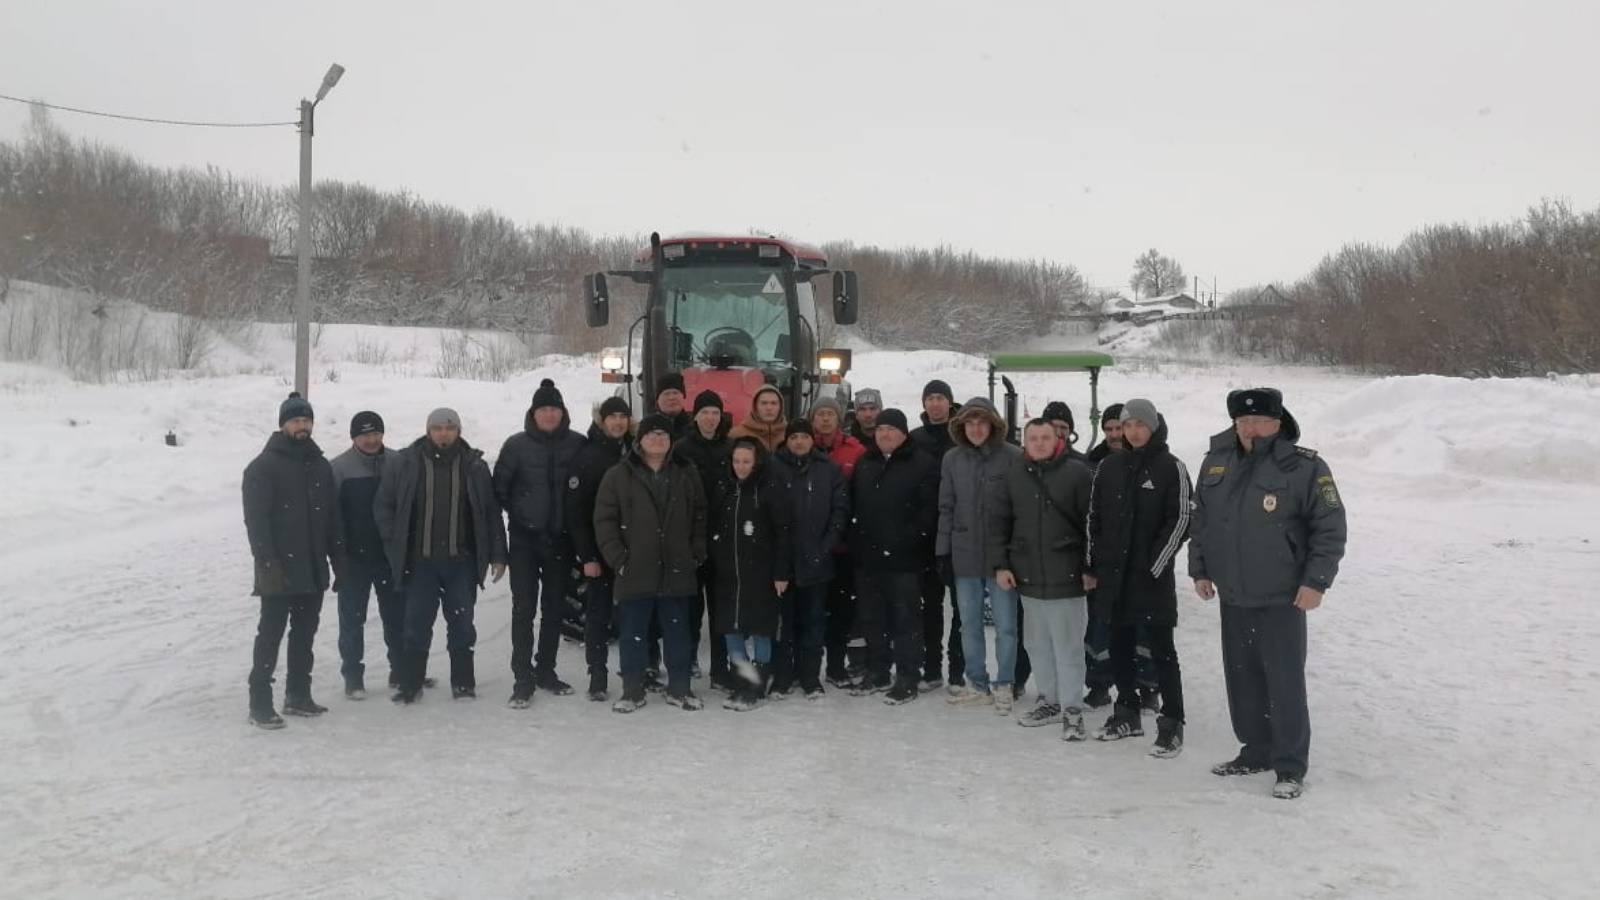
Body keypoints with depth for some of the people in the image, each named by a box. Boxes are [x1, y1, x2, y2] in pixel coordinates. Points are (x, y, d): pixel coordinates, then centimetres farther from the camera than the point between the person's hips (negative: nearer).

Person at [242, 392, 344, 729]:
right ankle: (260, 703, 2)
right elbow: (256, 519, -13)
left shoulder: (320, 465, 12)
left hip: (313, 570, 6)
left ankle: (298, 695, 23)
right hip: (279, 571, -6)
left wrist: (338, 556, 11)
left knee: (305, 633, 12)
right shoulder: (263, 467, -7)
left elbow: (333, 516, 16)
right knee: (271, 634, -3)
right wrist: (267, 562, -20)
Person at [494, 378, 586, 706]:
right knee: (524, 609, -4)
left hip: (561, 539, 2)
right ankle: (522, 679, 0)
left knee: (554, 608, 11)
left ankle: (546, 671, 24)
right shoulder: (517, 445, -3)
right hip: (525, 539, -2)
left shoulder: (577, 444, -1)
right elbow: (499, 488, 2)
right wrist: (518, 513, -3)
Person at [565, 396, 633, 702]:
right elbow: (575, 510, -9)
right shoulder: (587, 457, -5)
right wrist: (586, 556, -14)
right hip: (600, 552, -4)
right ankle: (597, 677, 8)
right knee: (598, 614, 2)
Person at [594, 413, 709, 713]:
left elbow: (700, 518, 10)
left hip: (676, 572, 2)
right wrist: (617, 559, -8)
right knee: (632, 634, 5)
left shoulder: (686, 474, 8)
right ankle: (633, 690, 17)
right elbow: (604, 520, -2)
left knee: (678, 631, 9)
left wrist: (697, 555, 2)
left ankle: (679, 688, 20)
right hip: (634, 573, -2)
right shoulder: (619, 475, 0)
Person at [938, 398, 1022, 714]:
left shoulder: (1013, 457, -7)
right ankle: (977, 685, 22)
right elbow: (946, 508, 10)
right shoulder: (952, 459, 5)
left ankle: (1003, 687, 14)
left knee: (1005, 625, 2)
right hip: (965, 555, 4)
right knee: (969, 625, 11)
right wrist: (942, 551, 6)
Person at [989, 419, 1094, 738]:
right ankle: (1049, 700, 27)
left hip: (1066, 576, -4)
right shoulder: (1013, 475, 6)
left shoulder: (1076, 473, -5)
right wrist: (999, 565, 2)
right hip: (1028, 576, 4)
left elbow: (1092, 523, -5)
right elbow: (998, 521, 9)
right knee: (1038, 643, 14)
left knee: (1068, 646, -1)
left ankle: (1072, 709, 8)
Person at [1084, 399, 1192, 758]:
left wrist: (1155, 565, -12)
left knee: (1162, 651, -1)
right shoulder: (1109, 467, 9)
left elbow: (1181, 521, -8)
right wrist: (1091, 565, 11)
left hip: (1152, 577, -5)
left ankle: (1171, 723, 6)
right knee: (1120, 647, 13)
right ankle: (1128, 713, 26)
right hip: (1113, 574, 5)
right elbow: (1094, 516, 14)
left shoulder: (1171, 468, -5)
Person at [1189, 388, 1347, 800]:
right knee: (1242, 680, 15)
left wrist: (1315, 581, -13)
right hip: (1232, 597, 6)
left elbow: (1330, 528, -9)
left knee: (1285, 684, -3)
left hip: (1281, 598, -6)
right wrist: (1199, 569, 12)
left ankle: (1291, 768, 8)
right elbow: (1200, 520, 15)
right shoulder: (1217, 463, 5)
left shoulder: (1305, 467, -11)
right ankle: (1256, 751, 30)